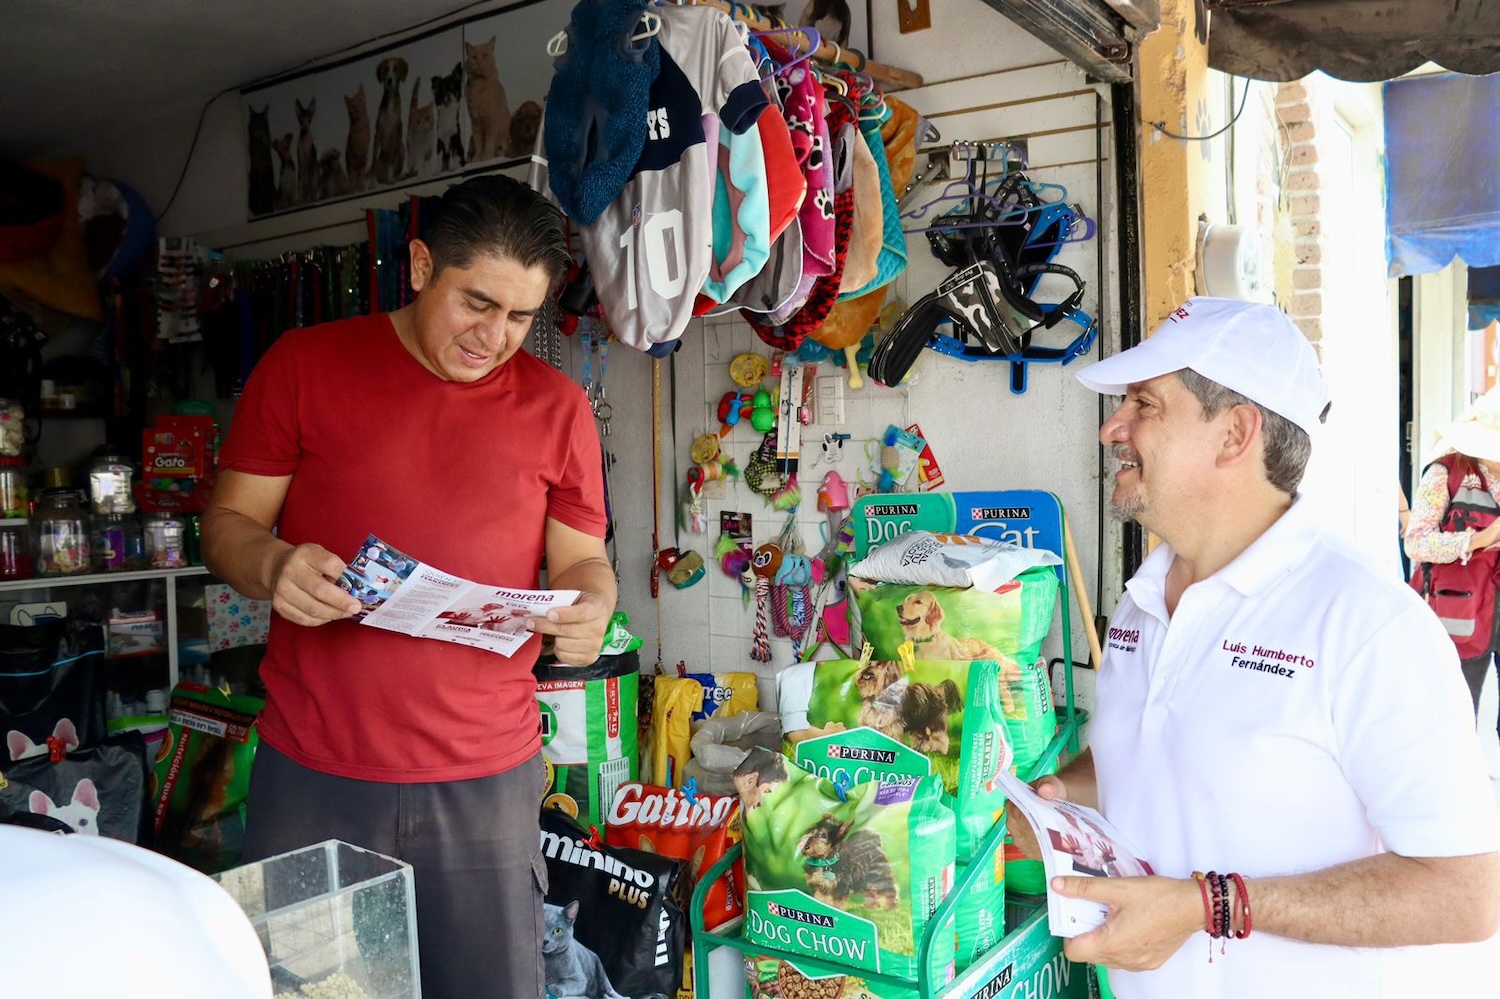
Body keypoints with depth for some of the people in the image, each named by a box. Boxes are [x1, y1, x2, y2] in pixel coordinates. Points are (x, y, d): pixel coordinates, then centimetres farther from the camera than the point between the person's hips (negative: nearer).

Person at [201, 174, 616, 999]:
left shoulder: (557, 407, 4)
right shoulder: (304, 365, 2)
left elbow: (581, 560, 8)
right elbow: (227, 522, 5)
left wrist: (592, 606, -15)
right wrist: (271, 564, -17)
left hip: (486, 778, 1)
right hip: (311, 774, 0)